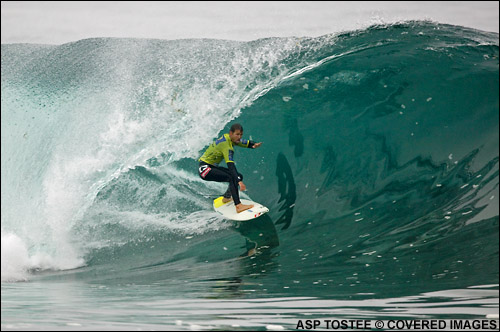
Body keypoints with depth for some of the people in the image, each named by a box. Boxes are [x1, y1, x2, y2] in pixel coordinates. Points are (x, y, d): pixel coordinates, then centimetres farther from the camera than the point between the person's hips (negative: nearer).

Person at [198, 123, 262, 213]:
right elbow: (231, 166, -34)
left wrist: (254, 145, -17)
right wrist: (239, 181, -42)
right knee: (233, 178, -26)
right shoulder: (227, 146, -26)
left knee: (239, 176, 11)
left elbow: (247, 143, 7)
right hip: (205, 169, -10)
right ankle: (238, 206, -33)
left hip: (212, 166, 10)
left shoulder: (231, 138, 1)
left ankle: (226, 198, 28)